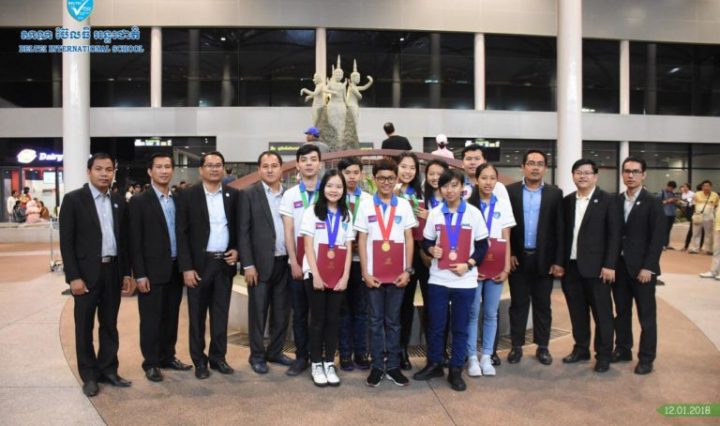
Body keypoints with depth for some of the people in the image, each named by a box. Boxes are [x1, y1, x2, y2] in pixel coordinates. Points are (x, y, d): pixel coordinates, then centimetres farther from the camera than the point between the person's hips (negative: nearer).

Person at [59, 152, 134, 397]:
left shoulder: (118, 202, 8)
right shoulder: (73, 199, -6)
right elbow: (66, 242, -9)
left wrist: (126, 273, 8)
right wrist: (73, 276, -14)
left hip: (113, 271, 4)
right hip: (86, 273, -4)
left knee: (110, 324, 12)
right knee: (85, 327, 6)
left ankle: (108, 370, 24)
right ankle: (89, 376, 18)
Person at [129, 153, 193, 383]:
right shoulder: (139, 201, -6)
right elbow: (135, 241, -9)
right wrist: (140, 274, -13)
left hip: (176, 269, 5)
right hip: (152, 270, -5)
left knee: (171, 317, 14)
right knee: (151, 319, 5)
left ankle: (168, 357, 27)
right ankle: (151, 363, 18)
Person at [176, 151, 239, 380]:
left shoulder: (233, 195, 5)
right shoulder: (188, 195, -4)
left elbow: (239, 227, 13)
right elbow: (181, 233, -6)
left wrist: (236, 250, -3)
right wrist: (186, 267, -11)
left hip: (225, 263, 3)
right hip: (199, 263, -2)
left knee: (221, 314, 10)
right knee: (197, 315, 7)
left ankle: (218, 357, 22)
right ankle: (199, 360, 19)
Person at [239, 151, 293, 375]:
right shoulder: (249, 194, -2)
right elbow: (243, 231, -6)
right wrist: (248, 264, -12)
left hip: (285, 262, 4)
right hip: (261, 263, -4)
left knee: (281, 312, 12)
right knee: (258, 312, 6)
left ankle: (275, 351, 27)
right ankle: (257, 355, 20)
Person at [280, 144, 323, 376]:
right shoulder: (289, 195, 4)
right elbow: (288, 232, 1)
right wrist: (294, 262, -6)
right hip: (298, 263, 1)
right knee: (299, 313, 7)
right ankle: (301, 357, 17)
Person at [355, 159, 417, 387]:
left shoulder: (404, 205, 4)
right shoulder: (366, 205, 1)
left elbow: (409, 239, 4)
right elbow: (361, 240, 0)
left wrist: (407, 270, -3)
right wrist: (365, 272, -6)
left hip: (397, 273, 1)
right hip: (373, 274, -1)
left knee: (393, 321, 10)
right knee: (376, 321, 8)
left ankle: (393, 366, 19)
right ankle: (377, 366, 17)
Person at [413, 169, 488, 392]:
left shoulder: (473, 213, -1)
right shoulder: (434, 213, 3)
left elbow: (482, 246, 2)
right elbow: (426, 242, 9)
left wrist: (468, 264, -12)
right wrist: (431, 249, -14)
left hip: (465, 280, -1)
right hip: (438, 279, 1)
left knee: (460, 327, 7)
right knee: (436, 325, 9)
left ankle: (456, 371, 20)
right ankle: (434, 364, 26)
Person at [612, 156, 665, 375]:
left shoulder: (653, 203, -5)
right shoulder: (616, 201, 7)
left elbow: (657, 238, -10)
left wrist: (647, 267, -16)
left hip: (642, 267, -4)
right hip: (619, 266, 4)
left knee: (646, 315, 5)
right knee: (621, 312, 13)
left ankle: (646, 357, 15)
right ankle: (622, 349, 25)